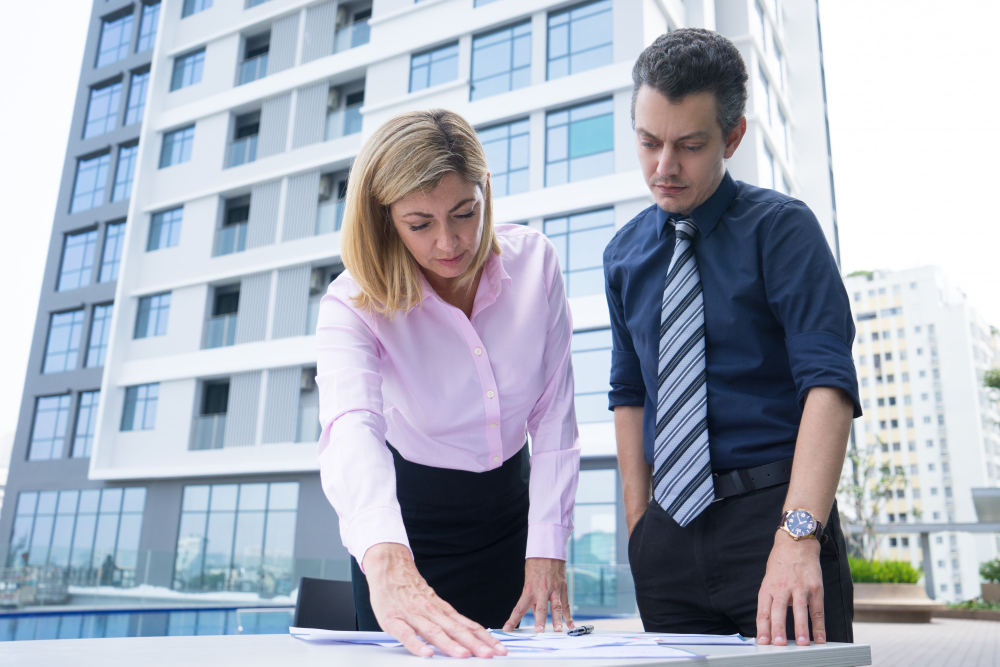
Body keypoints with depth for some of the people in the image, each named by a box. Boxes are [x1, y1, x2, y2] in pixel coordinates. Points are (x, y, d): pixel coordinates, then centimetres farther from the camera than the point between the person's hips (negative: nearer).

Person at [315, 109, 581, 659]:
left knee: (510, 654, 15)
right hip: (407, 518, -2)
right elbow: (351, 427, -44)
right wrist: (387, 563, -62)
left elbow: (554, 413, -12)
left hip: (509, 502, 3)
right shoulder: (353, 304, -25)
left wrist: (547, 547, -16)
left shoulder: (534, 261, -17)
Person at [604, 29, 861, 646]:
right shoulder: (626, 253, 9)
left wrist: (797, 534, -28)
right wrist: (638, 524, 9)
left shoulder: (781, 228, -5)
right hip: (669, 525, 4)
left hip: (774, 508, -4)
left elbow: (829, 382, -16)